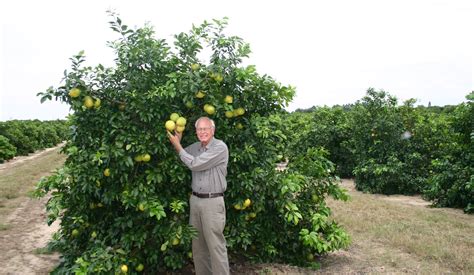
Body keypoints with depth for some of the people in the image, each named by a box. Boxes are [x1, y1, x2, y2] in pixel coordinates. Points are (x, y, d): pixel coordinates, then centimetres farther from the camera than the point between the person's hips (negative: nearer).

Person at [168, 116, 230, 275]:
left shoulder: (220, 147, -12)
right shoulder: (194, 147, 10)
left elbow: (195, 164, -18)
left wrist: (178, 146, -6)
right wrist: (177, 142, 7)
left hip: (212, 202, -7)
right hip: (195, 200, 7)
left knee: (215, 246, -4)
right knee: (198, 244, 14)